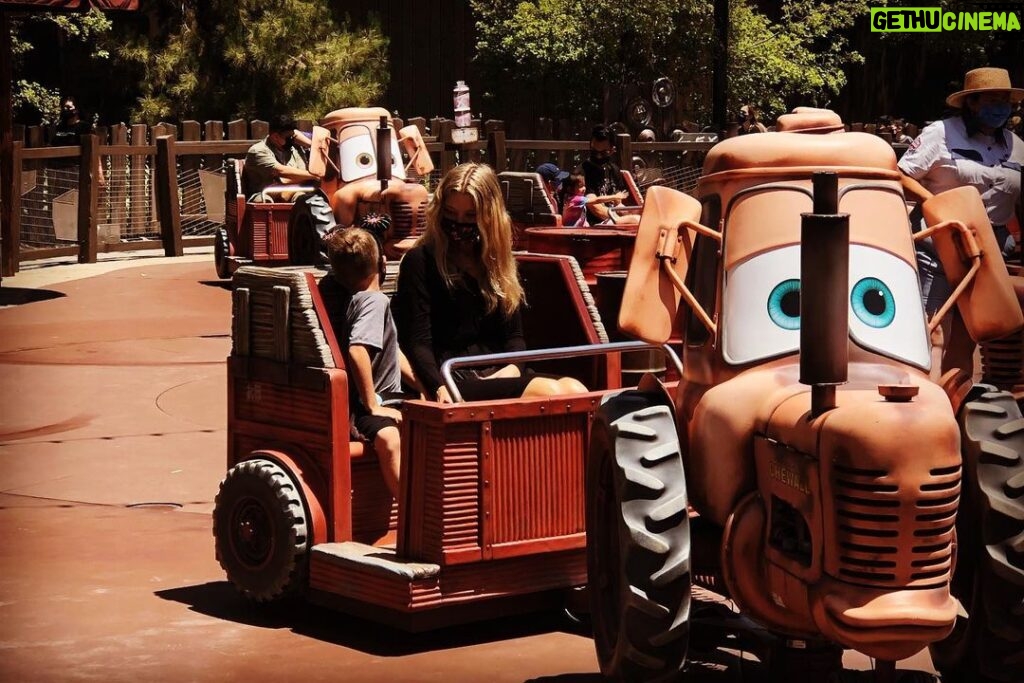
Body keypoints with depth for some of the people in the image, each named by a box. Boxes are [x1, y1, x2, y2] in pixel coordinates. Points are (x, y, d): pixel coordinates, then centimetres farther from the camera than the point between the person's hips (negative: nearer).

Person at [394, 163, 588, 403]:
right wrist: (440, 388, -25)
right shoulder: (420, 261, 2)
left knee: (576, 391, -25)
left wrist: (512, 368, -5)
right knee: (552, 393, -30)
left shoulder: (498, 262, 21)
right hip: (454, 381, -6)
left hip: (499, 373, 6)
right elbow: (417, 342, -6)